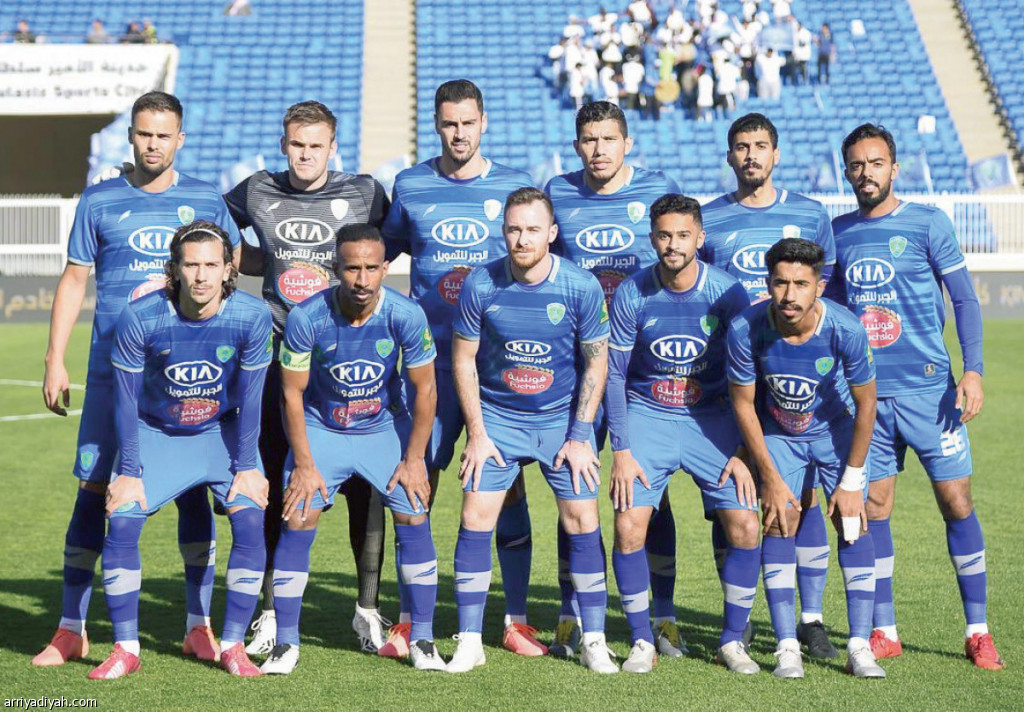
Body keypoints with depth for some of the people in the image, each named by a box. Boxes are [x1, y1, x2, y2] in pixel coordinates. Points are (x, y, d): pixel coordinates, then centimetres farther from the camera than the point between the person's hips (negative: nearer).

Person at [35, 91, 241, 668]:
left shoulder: (205, 200, 7)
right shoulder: (99, 201, 7)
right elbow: (75, 280, 9)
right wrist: (55, 361, 3)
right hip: (113, 367, 0)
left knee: (193, 490, 1)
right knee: (94, 489, -2)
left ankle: (199, 626, 11)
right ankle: (72, 629, 7)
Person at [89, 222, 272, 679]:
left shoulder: (251, 317, -21)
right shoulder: (140, 317, -22)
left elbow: (249, 399, -10)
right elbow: (125, 400, -12)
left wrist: (246, 467, -9)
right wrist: (129, 471, -11)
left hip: (222, 432, 0)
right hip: (155, 435, 0)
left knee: (250, 521, -18)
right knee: (121, 521, -17)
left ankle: (233, 645, -5)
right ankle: (125, 649, -4)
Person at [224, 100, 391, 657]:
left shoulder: (364, 192, 2)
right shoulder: (257, 193, 7)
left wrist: (350, 274, 3)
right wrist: (278, 266, 7)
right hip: (279, 354, 2)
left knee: (363, 483, 0)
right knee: (274, 484, 4)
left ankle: (368, 607, 12)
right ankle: (271, 611, 15)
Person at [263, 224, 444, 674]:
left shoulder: (406, 316, -22)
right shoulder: (306, 318, -24)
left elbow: (425, 390, -9)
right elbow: (292, 392, -11)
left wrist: (413, 460, -8)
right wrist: (304, 465, -10)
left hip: (385, 427, 1)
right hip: (321, 429, -1)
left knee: (414, 517, -8)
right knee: (297, 522, -11)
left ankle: (422, 639, 6)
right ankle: (286, 643, 1)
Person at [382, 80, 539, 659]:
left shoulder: (516, 187, 5)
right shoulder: (410, 187, 7)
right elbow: (382, 252, 21)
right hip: (432, 357, 1)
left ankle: (518, 621, 9)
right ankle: (408, 621, 8)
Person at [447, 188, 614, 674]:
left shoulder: (582, 287, -12)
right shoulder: (481, 285, -11)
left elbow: (596, 363, -3)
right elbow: (463, 360, -1)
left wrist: (579, 436, -6)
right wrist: (476, 433, -4)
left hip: (563, 418, 0)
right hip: (497, 418, 1)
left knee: (582, 520, -5)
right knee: (476, 518, -6)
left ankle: (593, 640, 7)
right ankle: (469, 641, 3)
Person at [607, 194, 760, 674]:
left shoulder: (727, 293, -10)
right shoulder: (631, 294, -9)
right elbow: (613, 374, -1)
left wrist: (743, 450, -6)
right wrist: (620, 450, -5)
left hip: (711, 417, 0)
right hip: (647, 415, 0)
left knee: (744, 525, -11)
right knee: (628, 524, -15)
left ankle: (732, 640, 8)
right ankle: (642, 641, 3)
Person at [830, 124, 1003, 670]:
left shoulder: (928, 224, 0)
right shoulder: (836, 233, 9)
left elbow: (965, 300, 1)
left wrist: (973, 369, -9)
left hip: (929, 388, -3)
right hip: (865, 393, 3)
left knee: (956, 503, -2)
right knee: (872, 508, 2)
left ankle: (977, 632, 7)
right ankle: (884, 631, 13)